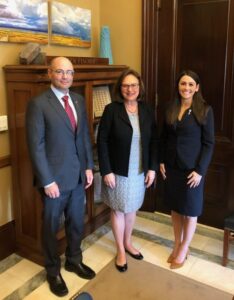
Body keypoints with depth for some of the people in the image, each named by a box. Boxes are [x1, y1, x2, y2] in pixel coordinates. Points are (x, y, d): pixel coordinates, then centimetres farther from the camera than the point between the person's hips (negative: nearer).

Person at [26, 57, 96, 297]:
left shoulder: (79, 100, 6)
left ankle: (74, 260, 42)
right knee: (51, 226, 13)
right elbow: (36, 146, -16)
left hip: (78, 175, 6)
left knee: (76, 222, 19)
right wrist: (47, 180, -16)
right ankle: (53, 270, 34)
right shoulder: (38, 104, -14)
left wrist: (89, 166, 5)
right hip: (55, 177, -5)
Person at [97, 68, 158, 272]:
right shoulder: (111, 110, -12)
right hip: (118, 171, -3)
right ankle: (120, 250, 29)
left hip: (139, 171, 4)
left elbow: (153, 141, 4)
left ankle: (128, 243, 40)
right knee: (118, 210, 11)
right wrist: (106, 171, -15)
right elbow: (102, 141, -12)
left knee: (132, 209, 18)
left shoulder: (147, 110, 0)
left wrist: (152, 168, -1)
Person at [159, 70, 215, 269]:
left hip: (192, 168, -4)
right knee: (175, 207, 15)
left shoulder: (205, 110, -10)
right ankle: (177, 245, 34)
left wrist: (200, 170, -15)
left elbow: (209, 143, -11)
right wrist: (161, 161, 2)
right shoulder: (171, 108, 3)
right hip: (172, 166, 4)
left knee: (190, 209, 9)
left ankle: (184, 249, 28)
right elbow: (164, 138, 9)